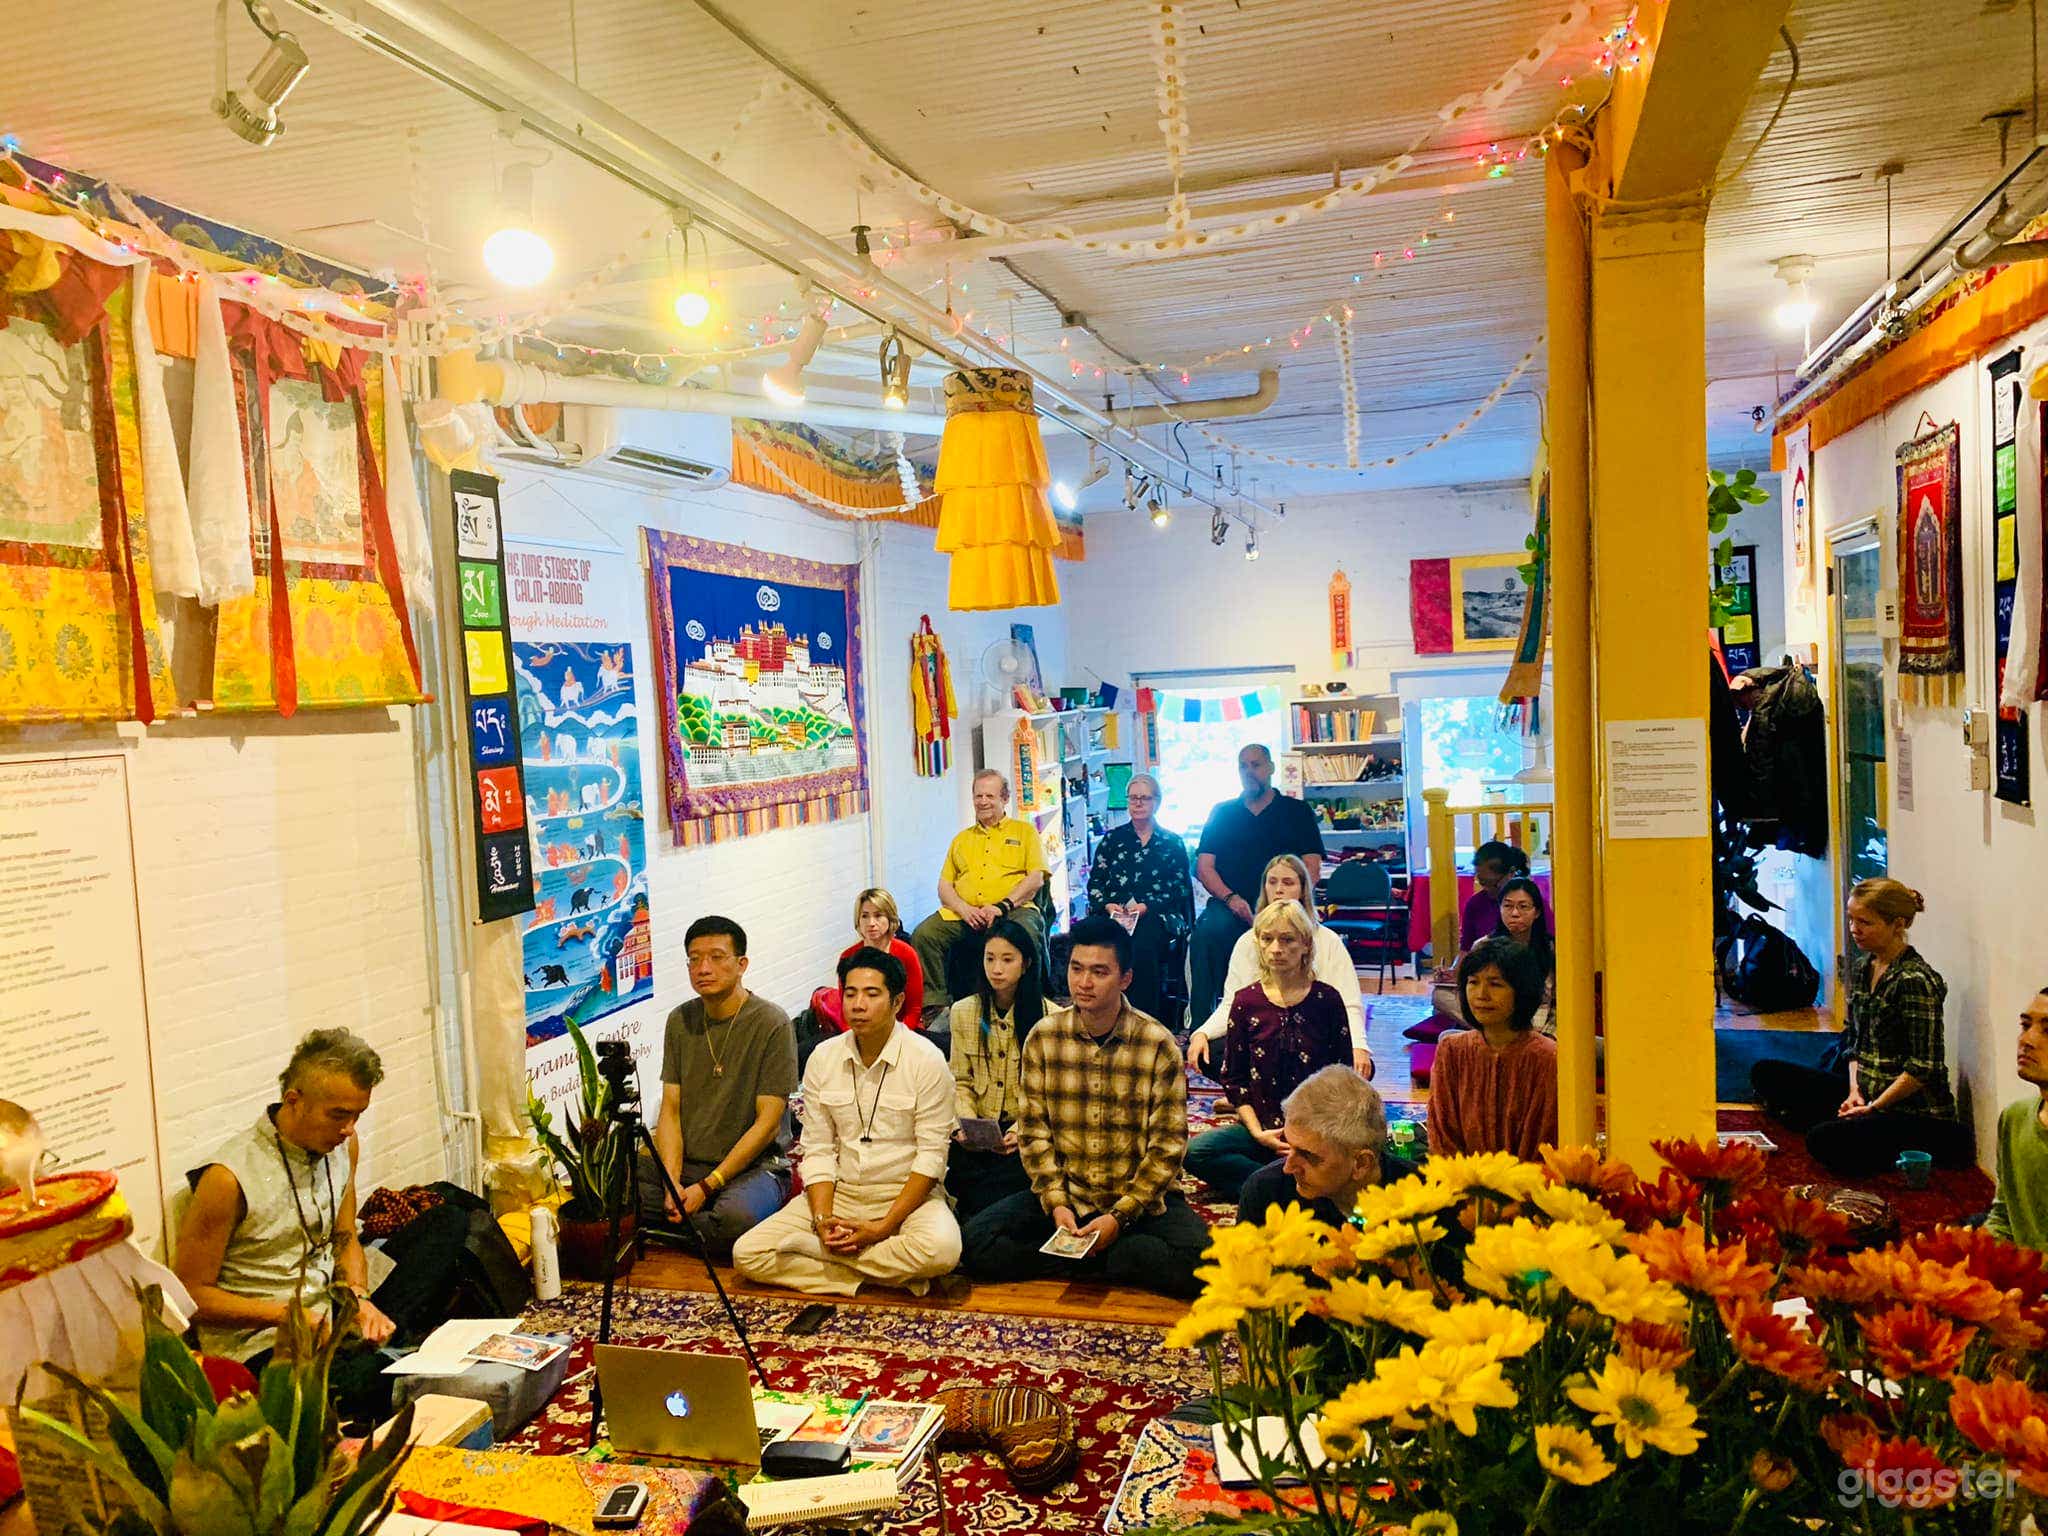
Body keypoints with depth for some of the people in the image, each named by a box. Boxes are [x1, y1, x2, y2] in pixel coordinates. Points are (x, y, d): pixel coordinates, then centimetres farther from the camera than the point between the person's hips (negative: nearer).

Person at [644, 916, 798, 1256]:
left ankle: (673, 1230, -6)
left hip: (754, 1165, -4)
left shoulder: (772, 1024, -10)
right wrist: (672, 1182, -11)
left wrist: (706, 1187, -16)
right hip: (684, 1162, 4)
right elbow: (670, 1110, 5)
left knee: (736, 1217, -36)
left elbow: (767, 1123, -12)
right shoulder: (680, 1021, 7)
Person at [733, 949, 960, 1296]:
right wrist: (822, 1220, -13)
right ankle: (886, 1275, -14)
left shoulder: (926, 1059, -10)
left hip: (906, 1193, -4)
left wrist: (883, 1227, -19)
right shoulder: (823, 1059, 2)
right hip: (837, 1192, 4)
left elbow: (931, 1155, -12)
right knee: (747, 1254, -15)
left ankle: (807, 1250, -17)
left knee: (941, 1248, -36)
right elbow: (818, 1150, 3)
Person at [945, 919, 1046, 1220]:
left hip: (1025, 1131, -2)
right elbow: (961, 1082, 8)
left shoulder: (1048, 1016, -3)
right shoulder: (963, 1012, 7)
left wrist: (1020, 1131, -19)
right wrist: (967, 1125, -10)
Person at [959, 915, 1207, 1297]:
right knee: (977, 1243, -18)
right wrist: (1056, 1204, -12)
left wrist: (1121, 1215, -15)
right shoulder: (1043, 1037, -2)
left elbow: (1167, 1143, -9)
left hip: (1141, 1199, -1)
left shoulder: (1158, 1044, -9)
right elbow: (1034, 1129, 0)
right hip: (1063, 1194, 2)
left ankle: (1079, 1258, -9)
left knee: (1198, 1263, -28)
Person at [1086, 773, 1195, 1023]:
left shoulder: (1172, 842, 16)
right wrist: (1108, 905, -7)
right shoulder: (1112, 838, 20)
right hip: (1114, 916, 1)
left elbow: (1180, 888, 5)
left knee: (1143, 941, -37)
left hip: (1157, 916, -1)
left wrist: (1146, 906, -10)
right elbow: (1094, 882, 14)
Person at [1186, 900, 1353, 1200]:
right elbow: (1233, 1077, 7)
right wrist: (1257, 1132, -6)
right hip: (1263, 1127, 2)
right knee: (1195, 1152, -24)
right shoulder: (1246, 1001, 4)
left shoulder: (1326, 999, 0)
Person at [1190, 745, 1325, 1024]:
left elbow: (1311, 868, 5)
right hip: (1229, 905, 1)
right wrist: (1231, 898, -10)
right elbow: (1204, 867, 10)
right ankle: (1201, 1020, -29)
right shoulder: (1222, 813, 20)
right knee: (1207, 931, -32)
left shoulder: (1297, 811, 15)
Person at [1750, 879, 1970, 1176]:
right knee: (1765, 1073, 6)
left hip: (1912, 1108, -9)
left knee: (1824, 1141, -31)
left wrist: (1873, 1108, -15)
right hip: (1867, 1094, 9)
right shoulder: (1861, 968, 8)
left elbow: (1923, 1069, -19)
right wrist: (1854, 1092, -1)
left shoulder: (1914, 981, -18)